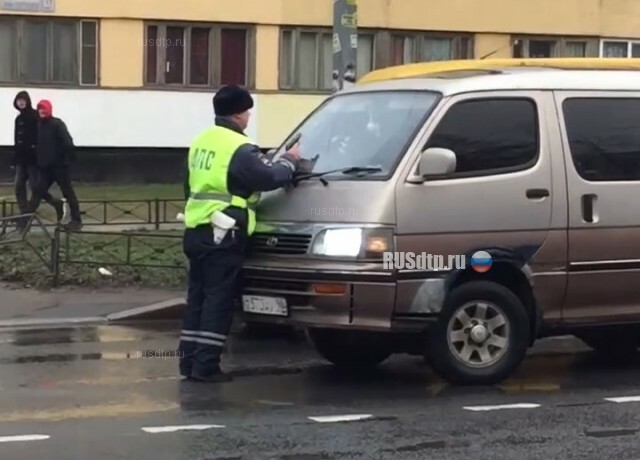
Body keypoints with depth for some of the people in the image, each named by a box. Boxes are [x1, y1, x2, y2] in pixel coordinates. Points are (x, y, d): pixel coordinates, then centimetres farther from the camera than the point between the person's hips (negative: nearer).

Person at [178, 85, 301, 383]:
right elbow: (270, 178, -15)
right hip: (223, 236, -9)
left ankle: (188, 361, 15)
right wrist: (290, 161, 2)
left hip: (196, 231, 9)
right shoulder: (239, 148, -14)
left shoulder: (202, 141, 15)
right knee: (218, 301, -5)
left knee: (197, 297, 13)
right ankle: (205, 366, -6)